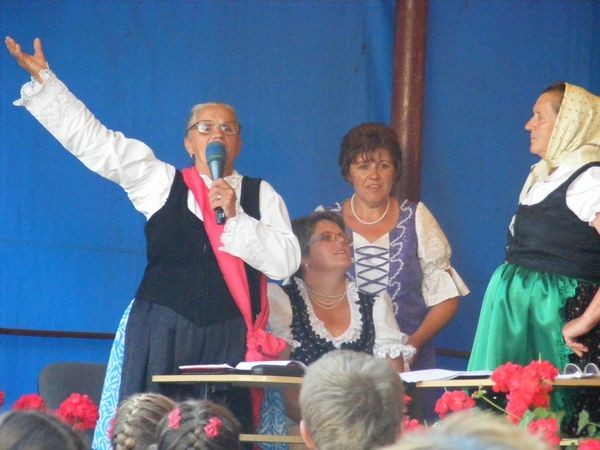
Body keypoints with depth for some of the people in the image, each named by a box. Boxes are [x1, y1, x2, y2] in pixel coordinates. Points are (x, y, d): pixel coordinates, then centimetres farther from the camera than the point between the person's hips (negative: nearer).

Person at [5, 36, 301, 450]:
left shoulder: (260, 195, 11)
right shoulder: (162, 183, 9)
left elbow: (286, 262, 0)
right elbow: (90, 138, 6)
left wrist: (234, 217, -9)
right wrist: (42, 78, 2)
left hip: (228, 338, 0)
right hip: (161, 334, 0)